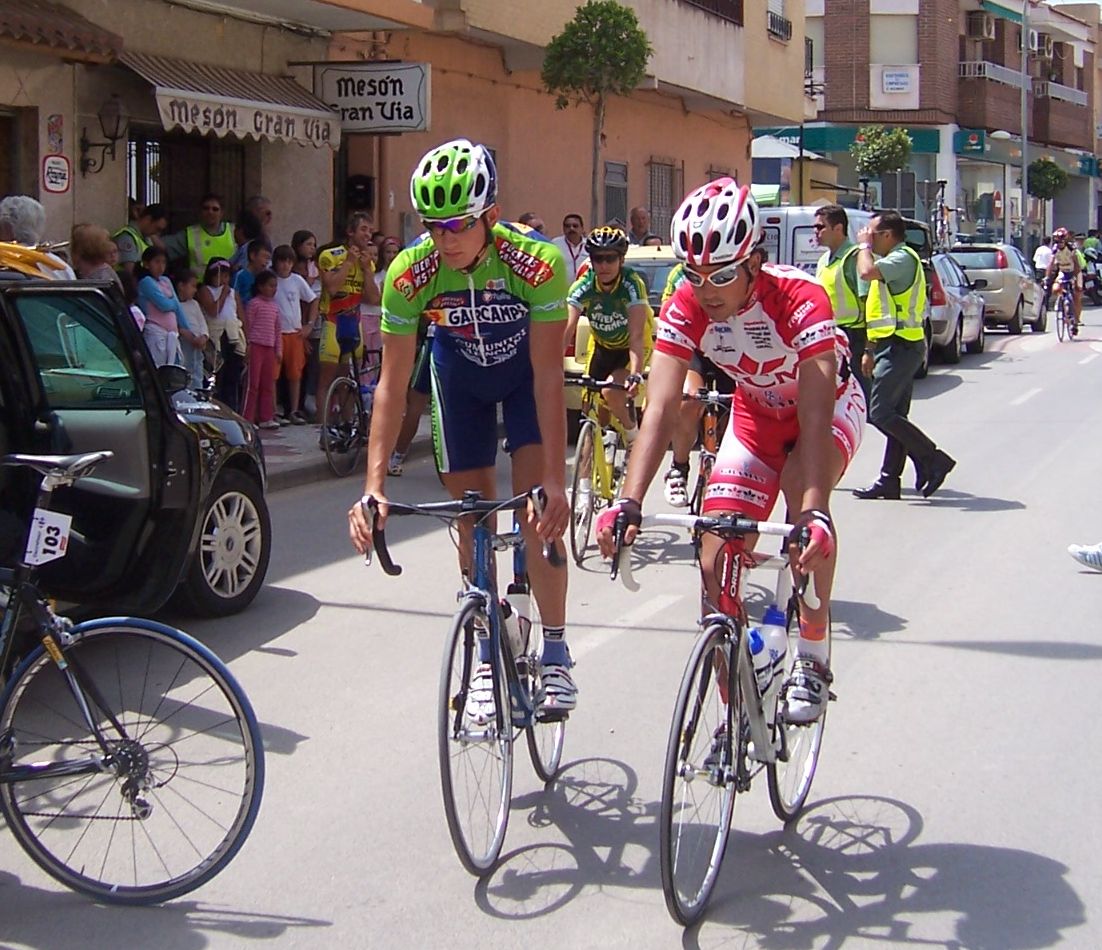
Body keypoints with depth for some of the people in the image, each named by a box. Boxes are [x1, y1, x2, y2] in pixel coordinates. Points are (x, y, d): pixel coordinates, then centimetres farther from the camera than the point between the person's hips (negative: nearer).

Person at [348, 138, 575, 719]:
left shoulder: (537, 261, -37)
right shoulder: (409, 274, -30)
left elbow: (549, 375, -34)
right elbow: (393, 384, -27)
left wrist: (555, 482, -39)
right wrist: (373, 486, -35)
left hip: (527, 370, -2)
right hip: (460, 372, 2)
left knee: (537, 510, -15)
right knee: (472, 518, 1)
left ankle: (555, 655, -1)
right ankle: (490, 659, 14)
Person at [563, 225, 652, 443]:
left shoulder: (632, 284, -30)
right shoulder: (582, 287, -22)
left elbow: (636, 336, -38)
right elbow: (566, 330, -31)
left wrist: (635, 376, -52)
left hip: (633, 347, -4)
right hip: (602, 346, 4)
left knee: (611, 390, -27)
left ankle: (633, 434, -2)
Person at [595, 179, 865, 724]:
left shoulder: (799, 299, -35)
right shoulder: (685, 308, -24)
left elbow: (814, 420, -43)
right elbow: (661, 409, -32)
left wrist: (815, 515, -57)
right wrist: (628, 503, -46)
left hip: (830, 407, -4)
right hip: (755, 416, 4)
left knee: (801, 485, -36)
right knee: (717, 562, -9)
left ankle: (814, 658, -19)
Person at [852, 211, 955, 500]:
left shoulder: (903, 258, -12)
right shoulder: (895, 260, 22)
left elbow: (867, 272, -30)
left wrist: (864, 245, -11)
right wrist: (871, 351, 24)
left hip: (900, 347, -11)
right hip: (898, 347, 11)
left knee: (881, 413, -13)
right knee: (894, 414, 9)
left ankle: (933, 459, -9)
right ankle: (889, 481, 10)